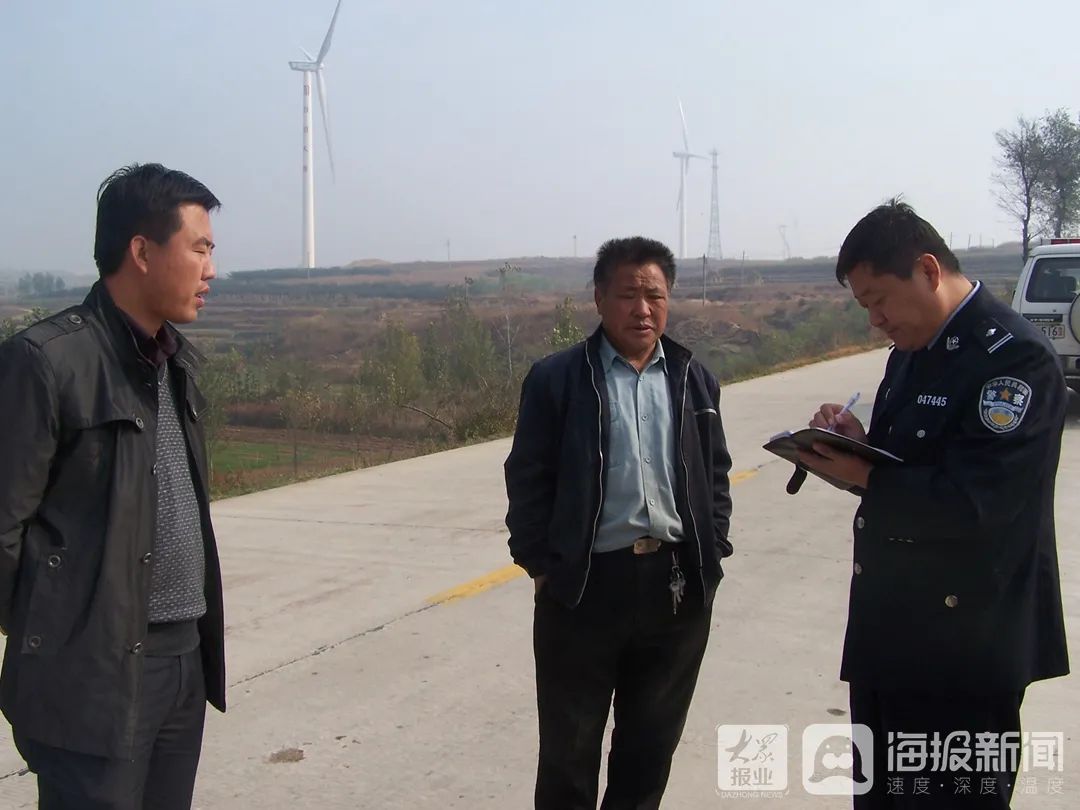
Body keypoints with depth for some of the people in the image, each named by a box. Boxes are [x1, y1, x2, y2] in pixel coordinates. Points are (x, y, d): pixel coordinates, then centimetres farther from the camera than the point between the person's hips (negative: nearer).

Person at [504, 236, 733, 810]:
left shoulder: (694, 380, 9)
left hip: (679, 583, 4)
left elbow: (716, 474, 13)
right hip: (585, 583, -3)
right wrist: (540, 565, -8)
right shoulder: (555, 379, -4)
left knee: (653, 739, 16)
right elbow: (527, 480, -3)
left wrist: (711, 554, 4)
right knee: (569, 745, 9)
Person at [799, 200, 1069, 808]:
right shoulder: (912, 351, 12)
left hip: (963, 647, -9)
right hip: (889, 634, 9)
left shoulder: (1015, 356, -17)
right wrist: (860, 440, -2)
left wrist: (863, 476, -16)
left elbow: (970, 502, -25)